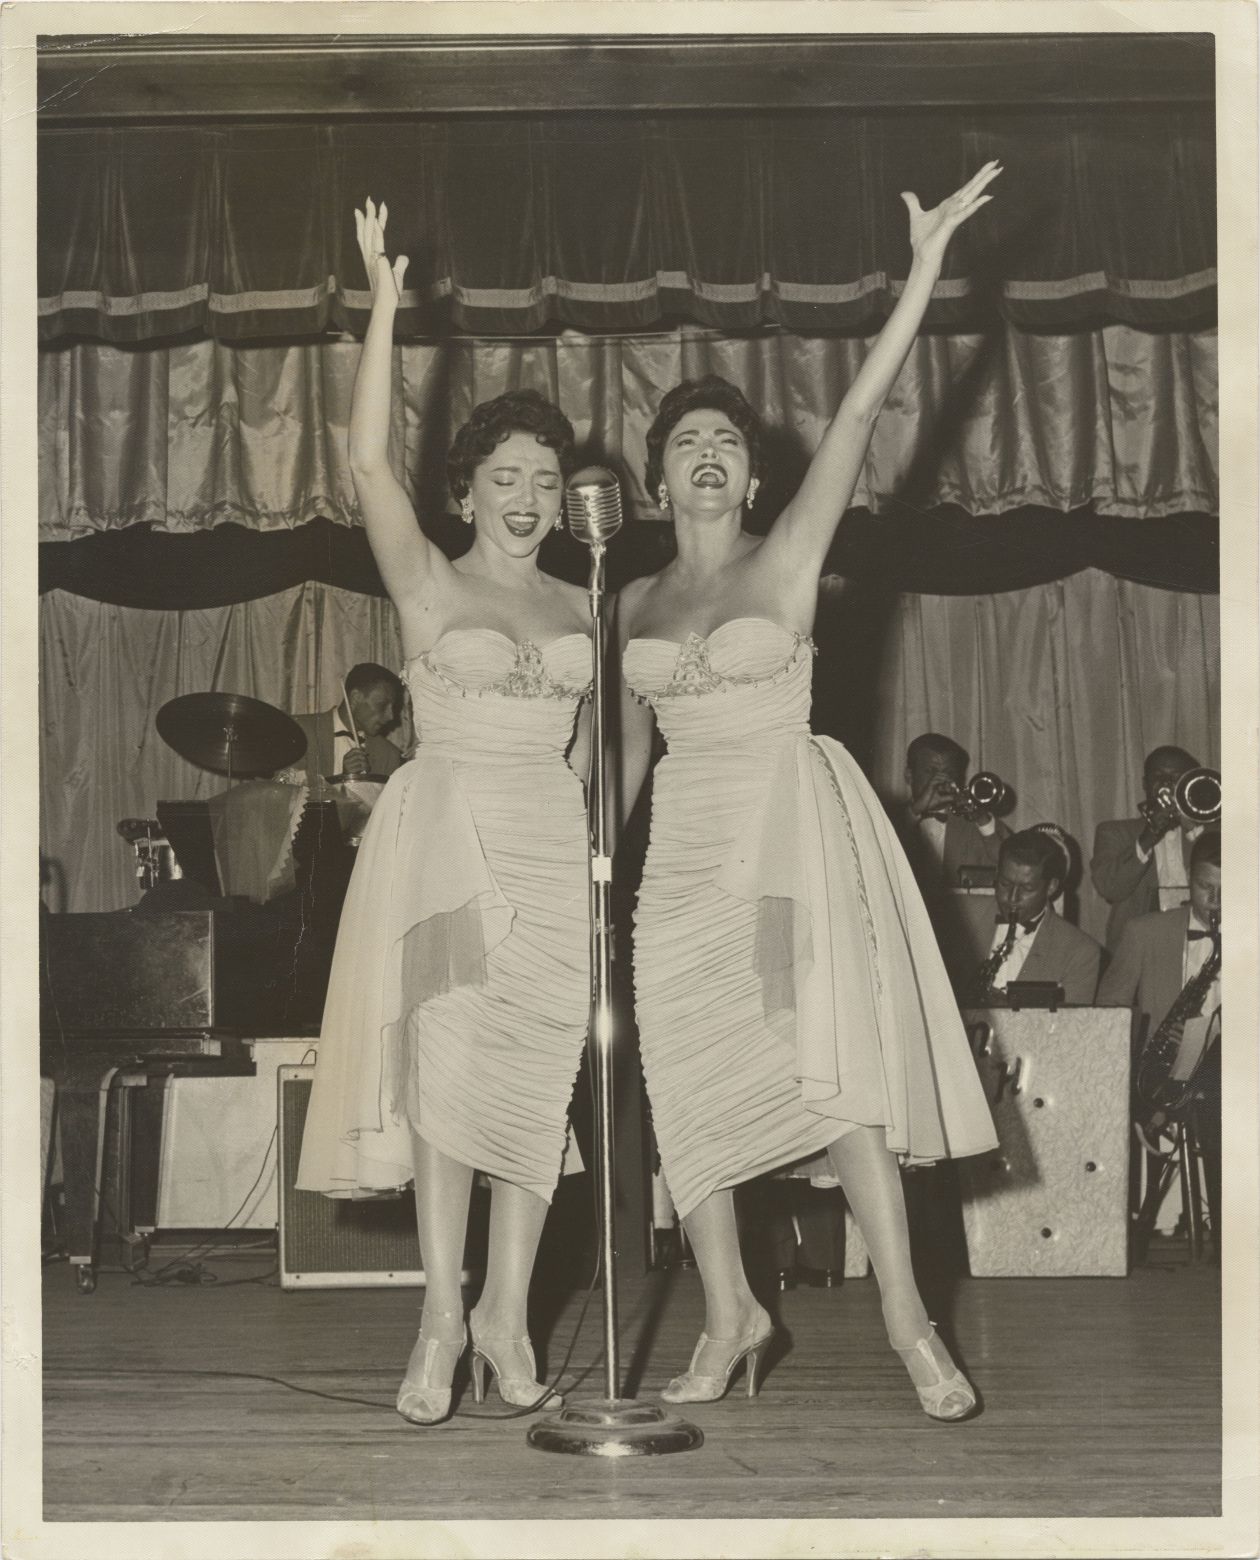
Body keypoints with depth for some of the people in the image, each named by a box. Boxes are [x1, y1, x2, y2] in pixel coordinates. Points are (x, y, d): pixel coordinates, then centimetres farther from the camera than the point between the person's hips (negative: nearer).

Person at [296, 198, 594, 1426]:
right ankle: (441, 1316, -4)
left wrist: (607, 861, 10)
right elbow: (368, 460, -7)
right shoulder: (427, 584, 4)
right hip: (446, 831, -3)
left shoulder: (577, 611, 15)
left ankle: (505, 1320, 7)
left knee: (534, 1082, 0)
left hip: (554, 848, 3)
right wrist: (383, 305, -10)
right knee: (445, 1069, -10)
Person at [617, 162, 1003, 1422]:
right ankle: (730, 1312, 15)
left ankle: (906, 1317, -4)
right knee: (689, 1076, 3)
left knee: (828, 1061, -11)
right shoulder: (636, 601, 12)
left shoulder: (786, 559, 0)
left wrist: (926, 265, -18)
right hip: (683, 843, 4)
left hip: (789, 822, -4)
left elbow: (858, 414, -11)